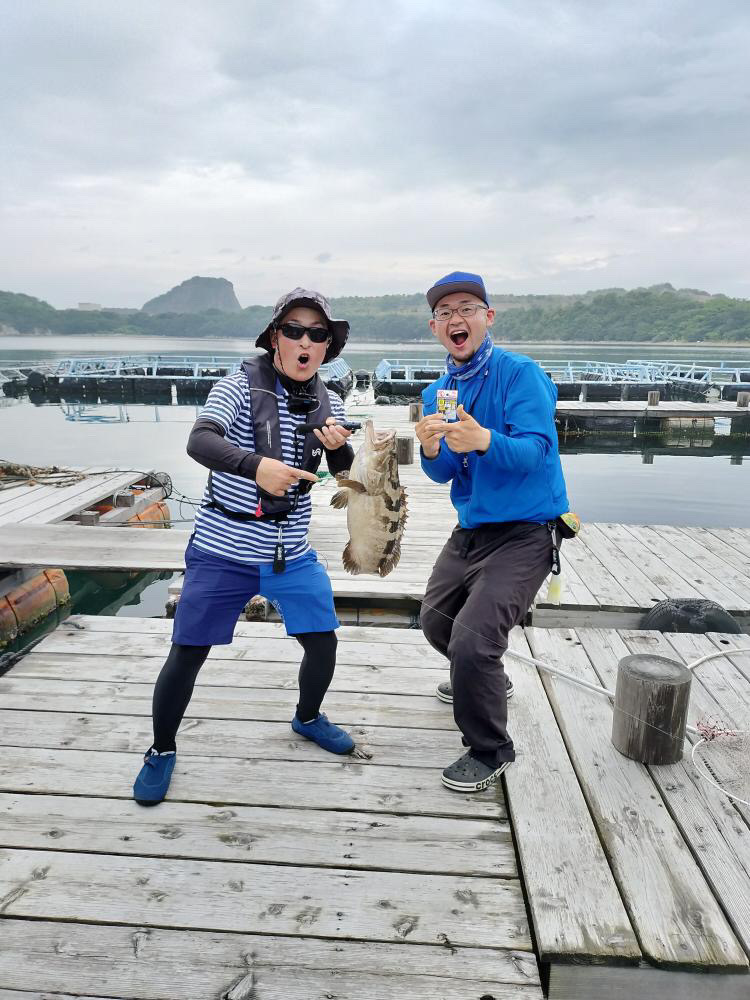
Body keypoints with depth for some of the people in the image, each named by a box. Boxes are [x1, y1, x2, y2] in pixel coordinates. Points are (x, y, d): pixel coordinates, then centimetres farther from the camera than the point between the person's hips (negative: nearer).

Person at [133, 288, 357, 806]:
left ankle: (308, 717, 39)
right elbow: (199, 441, -28)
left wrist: (338, 447, -18)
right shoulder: (241, 386, -12)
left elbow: (345, 476, 5)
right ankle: (162, 751, 27)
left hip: (292, 553, 4)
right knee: (187, 653, 2)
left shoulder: (327, 403, 3)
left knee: (324, 642, 7)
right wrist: (256, 464, -47)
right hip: (223, 551, -4)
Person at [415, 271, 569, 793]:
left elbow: (534, 450, -26)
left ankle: (490, 751, 6)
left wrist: (482, 440, -45)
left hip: (524, 533, -8)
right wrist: (432, 449, -21)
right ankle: (489, 683, 51)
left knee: (472, 639, -19)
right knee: (436, 621, 21)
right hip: (470, 529, 8)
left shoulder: (520, 373, -15)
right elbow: (443, 475, 2)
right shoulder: (437, 393, 6)